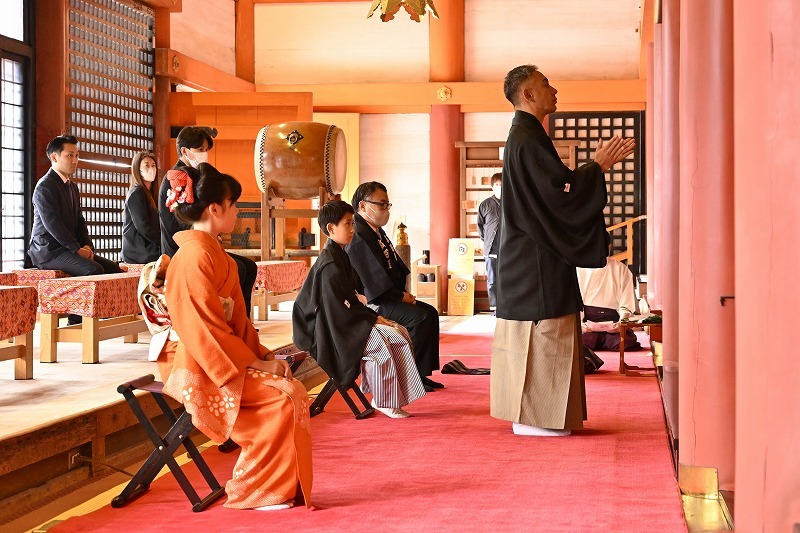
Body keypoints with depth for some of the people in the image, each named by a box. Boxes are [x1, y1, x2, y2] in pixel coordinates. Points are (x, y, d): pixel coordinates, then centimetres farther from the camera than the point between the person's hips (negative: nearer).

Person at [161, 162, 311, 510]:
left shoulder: (211, 251, 15)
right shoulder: (195, 256, -17)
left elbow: (235, 318, 16)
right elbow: (205, 328, -20)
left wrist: (261, 354, 5)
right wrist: (251, 363, -15)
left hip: (227, 359, 9)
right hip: (205, 371, -9)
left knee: (292, 390, -3)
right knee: (285, 396, -18)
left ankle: (282, 487, 3)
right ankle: (252, 491, -7)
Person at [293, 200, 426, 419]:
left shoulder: (339, 256, 13)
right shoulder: (329, 264, -18)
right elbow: (339, 309, -20)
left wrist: (372, 315, 6)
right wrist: (373, 318, -14)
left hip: (347, 321, 10)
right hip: (335, 330, -10)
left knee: (401, 332, 1)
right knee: (390, 339, -23)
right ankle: (382, 400, -14)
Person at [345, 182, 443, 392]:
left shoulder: (376, 231, 15)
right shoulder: (358, 237, -18)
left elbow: (395, 266, 19)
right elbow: (375, 279, -22)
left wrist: (403, 292, 4)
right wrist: (401, 296, -13)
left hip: (390, 296, 11)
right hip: (374, 303, -11)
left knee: (430, 312, 7)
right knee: (420, 317, -23)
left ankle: (422, 372, 7)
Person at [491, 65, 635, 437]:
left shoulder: (524, 136, 17)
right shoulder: (528, 138, -15)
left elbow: (554, 185, 20)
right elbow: (559, 191, -20)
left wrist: (598, 164, 12)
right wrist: (598, 166, -10)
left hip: (528, 257, 11)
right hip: (537, 262, -11)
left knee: (533, 337, 12)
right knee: (541, 336, -7)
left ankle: (528, 414, 17)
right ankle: (533, 418, -2)